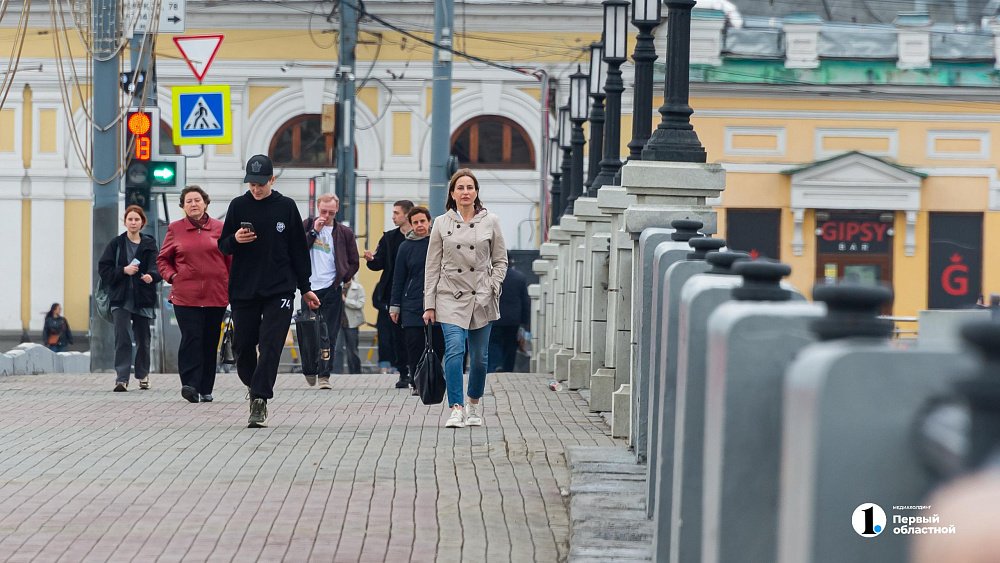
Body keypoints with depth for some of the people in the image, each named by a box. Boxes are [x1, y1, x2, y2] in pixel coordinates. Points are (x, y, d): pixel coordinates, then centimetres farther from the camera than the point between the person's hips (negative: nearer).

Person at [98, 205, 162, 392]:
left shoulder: (149, 245, 6)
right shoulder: (116, 244, 4)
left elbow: (157, 266, -3)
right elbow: (104, 269, 0)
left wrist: (151, 276, -25)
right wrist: (124, 270, -14)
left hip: (142, 299, 2)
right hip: (121, 298, -2)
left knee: (142, 339, 11)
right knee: (122, 338, -14)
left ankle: (143, 375, 30)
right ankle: (121, 378, -18)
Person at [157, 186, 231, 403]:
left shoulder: (219, 228, 6)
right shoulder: (175, 229, 6)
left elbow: (231, 258, 9)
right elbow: (163, 259, 14)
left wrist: (233, 287, 2)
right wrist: (171, 276, -2)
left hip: (215, 295, 1)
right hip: (185, 295, -1)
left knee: (210, 342, 6)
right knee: (191, 339, -13)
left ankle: (205, 389, 13)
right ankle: (190, 385, -17)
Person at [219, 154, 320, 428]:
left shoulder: (286, 207, 4)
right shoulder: (238, 206, 4)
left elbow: (298, 249, 10)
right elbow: (223, 246, 8)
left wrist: (305, 288, 9)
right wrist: (235, 240, -15)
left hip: (279, 291, -1)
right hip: (243, 291, 2)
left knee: (270, 346, -12)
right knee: (243, 347, 5)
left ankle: (259, 400, -14)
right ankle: (256, 390, 28)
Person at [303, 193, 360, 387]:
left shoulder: (344, 232, 5)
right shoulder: (307, 226, 7)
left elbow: (353, 263, 12)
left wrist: (342, 279, 1)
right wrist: (313, 231, -10)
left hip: (332, 290, -1)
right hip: (309, 288, 1)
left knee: (329, 335, -5)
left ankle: (324, 375, -4)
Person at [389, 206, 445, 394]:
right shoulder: (406, 247, 6)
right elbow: (398, 278, 9)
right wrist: (394, 306, 6)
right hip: (412, 306, 0)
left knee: (437, 346, -2)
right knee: (414, 347, -3)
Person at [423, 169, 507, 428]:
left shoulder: (490, 222, 4)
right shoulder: (441, 224, 4)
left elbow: (500, 261, 9)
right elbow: (432, 266, 5)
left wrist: (492, 288, -4)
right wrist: (429, 304, 1)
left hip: (481, 299, 1)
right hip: (451, 298, -1)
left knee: (479, 357, 6)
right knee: (454, 350, -17)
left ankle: (474, 406, 27)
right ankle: (456, 409, -18)